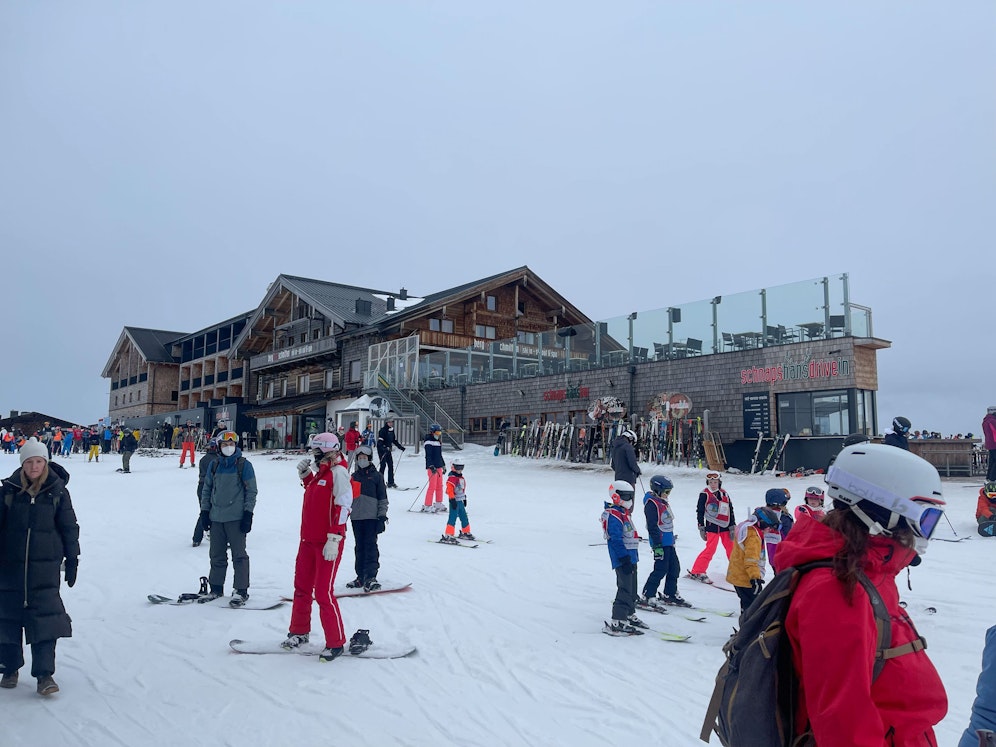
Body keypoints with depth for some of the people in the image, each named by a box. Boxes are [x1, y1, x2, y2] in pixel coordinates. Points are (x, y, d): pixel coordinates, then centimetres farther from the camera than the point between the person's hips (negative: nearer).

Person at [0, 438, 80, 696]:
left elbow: (69, 527, 3)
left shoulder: (57, 491, -3)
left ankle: (44, 674, 1)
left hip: (45, 563, -2)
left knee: (45, 615, -6)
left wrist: (72, 559, 4)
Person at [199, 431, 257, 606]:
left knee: (239, 555, -1)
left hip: (236, 518, -4)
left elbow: (251, 491, -3)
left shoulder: (244, 465, -3)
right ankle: (216, 588, 26)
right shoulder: (214, 465, 10)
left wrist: (248, 513, -9)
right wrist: (204, 511, 10)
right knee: (217, 555, 13)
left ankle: (241, 591, 4)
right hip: (216, 518, 5)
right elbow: (206, 490, 17)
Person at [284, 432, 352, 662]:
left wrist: (334, 539, -26)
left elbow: (342, 507, -21)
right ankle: (299, 632, 34)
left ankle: (336, 643, 7)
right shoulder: (320, 472, 13)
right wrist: (305, 475, 15)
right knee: (301, 587, 17)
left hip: (328, 543, -9)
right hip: (308, 540, 9)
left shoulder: (338, 473, -14)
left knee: (323, 593, -6)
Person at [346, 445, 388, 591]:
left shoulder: (376, 476, 3)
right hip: (356, 517, 4)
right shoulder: (354, 476, 14)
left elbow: (383, 498, 2)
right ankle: (361, 576, 15)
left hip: (371, 517, -4)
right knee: (359, 547, 8)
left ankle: (371, 576, -9)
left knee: (370, 546, -8)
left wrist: (382, 515, -5)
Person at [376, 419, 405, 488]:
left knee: (391, 465, 3)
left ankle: (391, 482, 8)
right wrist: (384, 448, -31)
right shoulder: (383, 430, -10)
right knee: (383, 465, -10)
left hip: (388, 450, 7)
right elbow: (380, 441, -19)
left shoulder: (392, 431, 13)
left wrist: (401, 447, 16)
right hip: (382, 449, -7)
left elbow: (395, 441, 23)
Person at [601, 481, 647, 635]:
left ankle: (629, 615, 35)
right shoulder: (613, 516, -18)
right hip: (622, 560, -10)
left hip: (631, 557, 10)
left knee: (631, 589, 20)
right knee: (625, 590, -11)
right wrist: (624, 559, -25)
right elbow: (616, 540, -23)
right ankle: (617, 623, -9)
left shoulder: (624, 513, 15)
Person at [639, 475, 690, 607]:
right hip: (660, 543, -10)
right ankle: (647, 596, 2)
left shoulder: (664, 502, 14)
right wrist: (657, 546, -22)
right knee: (661, 570, -7)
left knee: (674, 568, 13)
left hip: (669, 542, 10)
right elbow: (652, 527, -20)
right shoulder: (651, 504, -17)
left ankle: (670, 595, 25)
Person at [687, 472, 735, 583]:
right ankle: (696, 572, -5)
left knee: (731, 548, 9)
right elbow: (700, 511, -3)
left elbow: (730, 511, 12)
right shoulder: (705, 494, -6)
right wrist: (701, 528, -4)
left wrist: (732, 526, 6)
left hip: (725, 526, 5)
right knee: (710, 549, -11)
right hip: (712, 526, -5)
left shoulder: (724, 494, 8)